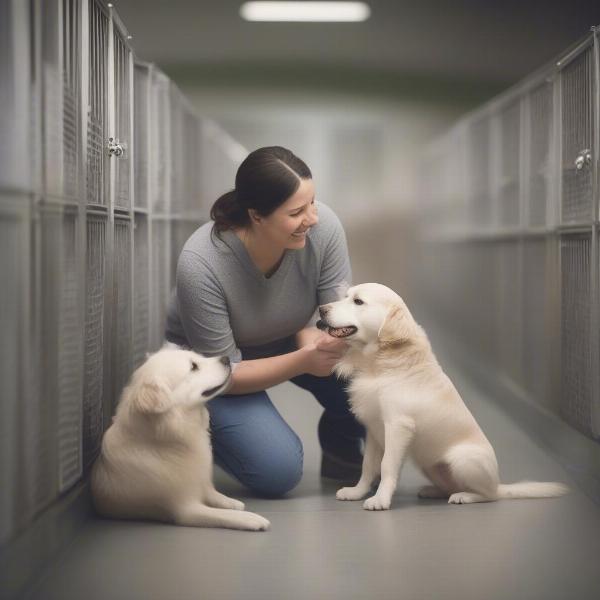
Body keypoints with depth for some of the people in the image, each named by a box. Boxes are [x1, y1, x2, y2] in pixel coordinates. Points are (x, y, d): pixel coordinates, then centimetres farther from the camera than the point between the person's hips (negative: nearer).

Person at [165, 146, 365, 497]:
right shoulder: (201, 263, -36)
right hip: (209, 359, -3)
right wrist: (303, 362, -40)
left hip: (289, 338, 4)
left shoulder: (323, 226, -28)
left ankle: (342, 451, 8)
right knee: (278, 471, -22)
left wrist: (314, 341, -38)